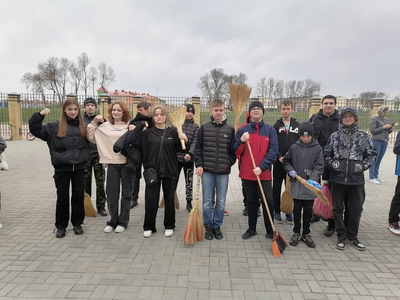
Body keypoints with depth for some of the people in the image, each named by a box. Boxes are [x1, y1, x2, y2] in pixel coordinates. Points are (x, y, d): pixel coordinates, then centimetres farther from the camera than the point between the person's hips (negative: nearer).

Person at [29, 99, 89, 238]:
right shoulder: (54, 127, 0)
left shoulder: (83, 127, 6)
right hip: (62, 168, -2)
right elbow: (35, 129, -4)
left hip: (79, 167, 2)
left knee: (78, 196, 10)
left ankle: (77, 223, 26)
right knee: (62, 197, 8)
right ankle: (61, 226, 23)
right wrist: (40, 115, -13)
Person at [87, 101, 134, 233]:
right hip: (112, 163, 2)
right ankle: (113, 221, 23)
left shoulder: (130, 126, 0)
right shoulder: (105, 126, 7)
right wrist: (94, 122, -1)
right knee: (111, 193, 6)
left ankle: (123, 221, 21)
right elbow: (91, 137, 6)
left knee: (126, 193, 8)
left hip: (127, 163, -2)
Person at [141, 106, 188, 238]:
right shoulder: (147, 133, 3)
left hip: (169, 170, 1)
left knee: (169, 199, 10)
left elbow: (178, 149, 5)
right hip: (152, 170, 0)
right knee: (151, 199, 4)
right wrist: (146, 169, -8)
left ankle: (169, 226, 24)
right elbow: (144, 152, 0)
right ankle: (149, 227, 20)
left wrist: (184, 140, -14)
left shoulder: (173, 132, 5)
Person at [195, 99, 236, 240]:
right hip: (207, 170, -1)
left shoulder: (230, 129, 3)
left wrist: (230, 163, -5)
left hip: (223, 171, 1)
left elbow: (233, 149, 7)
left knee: (221, 202, 9)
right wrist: (199, 165, -7)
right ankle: (208, 226, 24)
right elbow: (198, 148, 2)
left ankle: (217, 226, 26)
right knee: (207, 201, 7)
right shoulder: (204, 128, 1)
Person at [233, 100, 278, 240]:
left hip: (264, 173, -1)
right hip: (247, 172, 1)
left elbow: (273, 151, -7)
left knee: (268, 201, -2)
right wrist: (241, 141, -17)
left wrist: (262, 167, -17)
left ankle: (270, 230, 16)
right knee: (251, 201, 13)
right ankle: (251, 228, 27)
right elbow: (236, 152, 2)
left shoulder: (270, 130, 2)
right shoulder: (242, 130, 4)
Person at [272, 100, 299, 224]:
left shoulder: (297, 125, 7)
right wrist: (279, 156, -13)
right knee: (277, 187, 7)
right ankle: (277, 211, 18)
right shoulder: (276, 125, 3)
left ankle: (289, 211, 20)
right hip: (278, 162, -1)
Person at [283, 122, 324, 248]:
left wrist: (313, 179, -25)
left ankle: (306, 234, 25)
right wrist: (290, 170, -8)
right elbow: (286, 161, 11)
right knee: (297, 210, 11)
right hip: (296, 185, 1)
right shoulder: (294, 147, 1)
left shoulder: (317, 148, -4)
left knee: (308, 211, 10)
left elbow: (319, 166, -9)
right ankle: (296, 232, 25)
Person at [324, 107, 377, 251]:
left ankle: (352, 236, 27)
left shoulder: (363, 136, 3)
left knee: (355, 209, 9)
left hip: (356, 179, 0)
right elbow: (327, 154, 9)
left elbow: (372, 155, 8)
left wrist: (362, 166, -5)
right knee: (338, 208, 8)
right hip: (337, 178, 0)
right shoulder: (335, 136, 4)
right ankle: (342, 236, 23)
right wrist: (332, 163, -7)